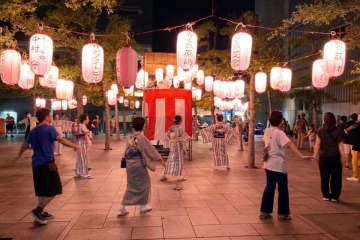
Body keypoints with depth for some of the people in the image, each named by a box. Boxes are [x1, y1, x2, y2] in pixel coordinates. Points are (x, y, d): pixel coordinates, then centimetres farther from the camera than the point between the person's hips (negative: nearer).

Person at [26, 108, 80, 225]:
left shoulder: (33, 131, 12)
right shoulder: (49, 128, -8)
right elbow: (61, 140, -20)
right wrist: (75, 146, -18)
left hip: (36, 163, 7)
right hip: (47, 163, -7)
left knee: (42, 189, 17)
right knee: (54, 189, 1)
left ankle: (41, 213, 24)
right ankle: (38, 209, -7)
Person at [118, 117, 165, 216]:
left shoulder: (130, 136, 5)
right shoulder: (141, 137, -16)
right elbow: (150, 149, -12)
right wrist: (160, 159, -5)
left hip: (129, 164, 7)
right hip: (138, 164, -7)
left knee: (131, 185, 16)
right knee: (144, 184, 10)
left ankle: (123, 206, 13)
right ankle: (143, 206, 20)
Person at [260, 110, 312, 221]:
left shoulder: (267, 131, 3)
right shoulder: (279, 133, -16)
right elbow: (290, 144, -27)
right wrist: (301, 156, -32)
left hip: (268, 164, 7)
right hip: (278, 164, -7)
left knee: (269, 187, 14)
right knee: (283, 189, 7)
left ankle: (264, 212, 17)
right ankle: (282, 213, 14)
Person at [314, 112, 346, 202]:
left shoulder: (320, 131, -1)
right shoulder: (338, 130, -6)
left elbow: (317, 143, -1)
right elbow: (340, 145, -8)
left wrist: (316, 154, 5)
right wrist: (343, 156, -3)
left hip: (323, 157, 2)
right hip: (335, 157, -2)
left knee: (324, 177, 10)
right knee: (335, 177, 7)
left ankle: (326, 195, 16)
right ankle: (334, 196, 11)